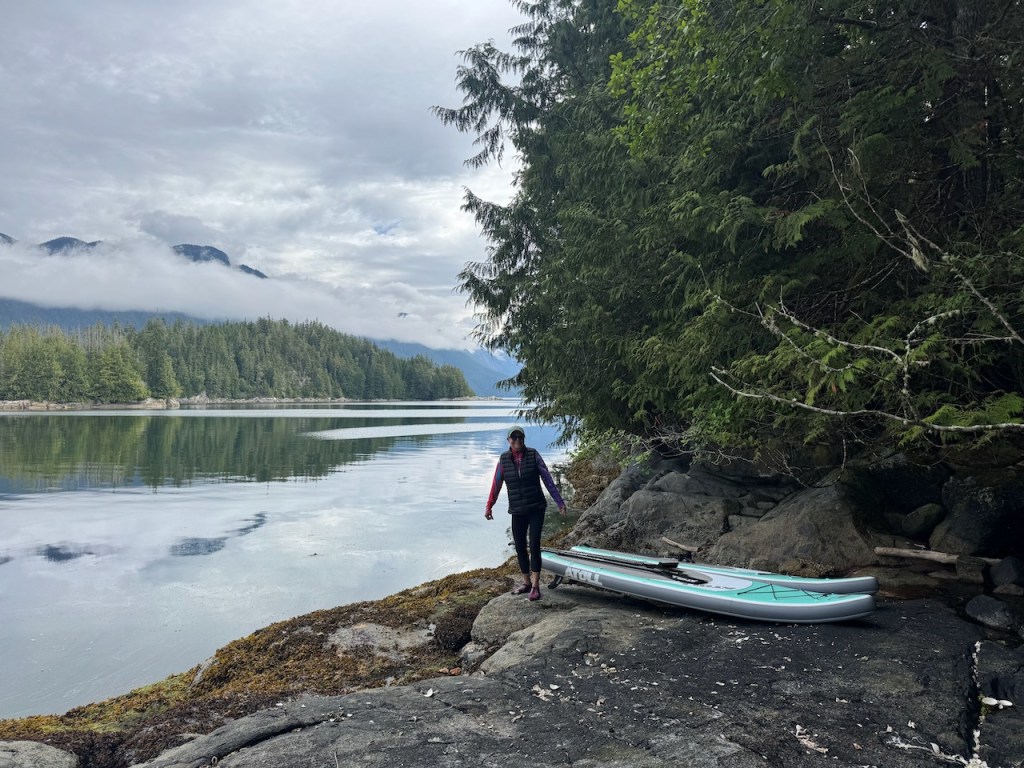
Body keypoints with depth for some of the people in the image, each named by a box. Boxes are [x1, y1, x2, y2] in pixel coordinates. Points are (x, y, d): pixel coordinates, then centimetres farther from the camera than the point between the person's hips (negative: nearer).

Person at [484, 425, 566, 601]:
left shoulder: (533, 455, -5)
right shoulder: (504, 459, -1)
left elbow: (547, 479, -3)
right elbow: (496, 484, 5)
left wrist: (559, 502, -5)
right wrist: (489, 506, 7)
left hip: (536, 508, -2)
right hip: (517, 511, 2)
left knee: (534, 545, -9)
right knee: (520, 547, 9)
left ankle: (535, 586, -3)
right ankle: (526, 582, 25)